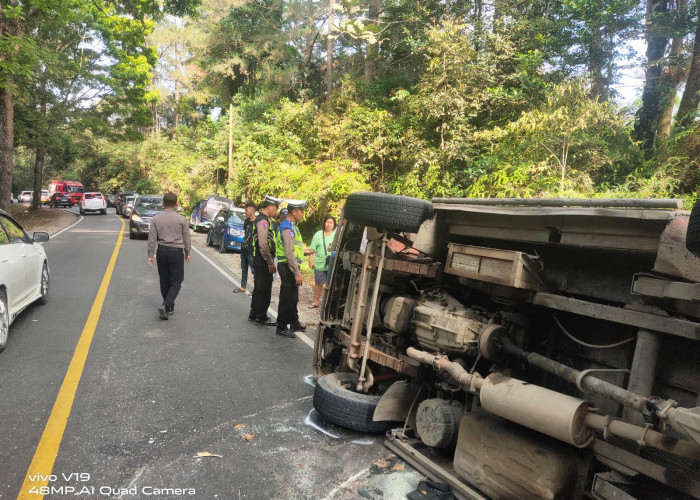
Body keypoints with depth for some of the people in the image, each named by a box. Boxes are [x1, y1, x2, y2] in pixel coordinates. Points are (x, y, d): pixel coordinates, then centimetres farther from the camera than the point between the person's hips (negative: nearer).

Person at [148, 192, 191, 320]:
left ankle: (169, 307, 23)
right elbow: (186, 238, 1)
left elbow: (152, 238, -1)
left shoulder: (156, 219, 0)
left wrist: (151, 254, 4)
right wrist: (187, 253, 12)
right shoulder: (181, 219, -6)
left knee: (164, 281, 15)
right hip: (176, 252, -3)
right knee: (176, 282, 2)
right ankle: (166, 305, -15)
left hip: (162, 251, 3)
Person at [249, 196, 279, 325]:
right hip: (263, 261, -10)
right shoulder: (263, 221, -17)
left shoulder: (261, 219, 16)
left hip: (259, 260, 10)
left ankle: (254, 314, 28)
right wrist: (270, 262, -18)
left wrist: (270, 260, 20)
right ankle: (262, 317, 8)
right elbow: (263, 245, -23)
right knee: (264, 289, -1)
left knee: (259, 288, 18)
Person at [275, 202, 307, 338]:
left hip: (292, 266, 10)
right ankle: (281, 327, 8)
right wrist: (297, 273, -24)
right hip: (287, 266, -10)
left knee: (293, 297, 19)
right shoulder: (287, 228, -18)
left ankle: (294, 323, 32)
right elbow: (289, 253, -23)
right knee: (286, 297, -2)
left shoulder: (292, 226, 15)